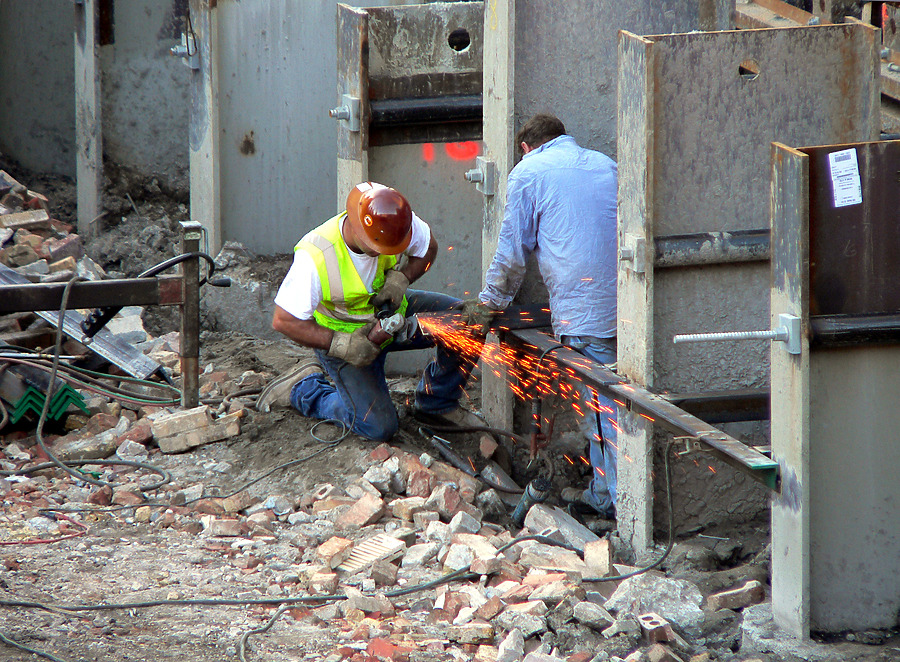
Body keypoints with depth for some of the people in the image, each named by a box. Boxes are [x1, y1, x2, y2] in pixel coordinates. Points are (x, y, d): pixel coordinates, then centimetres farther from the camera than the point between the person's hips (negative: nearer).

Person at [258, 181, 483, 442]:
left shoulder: (393, 223, -23)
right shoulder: (316, 257, -36)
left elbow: (428, 247, 0)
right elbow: (283, 320, -30)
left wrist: (400, 278, -19)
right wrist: (341, 344, -35)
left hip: (389, 310, 5)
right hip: (342, 331, -5)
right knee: (379, 427, -12)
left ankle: (438, 403, 9)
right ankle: (303, 389, 12)